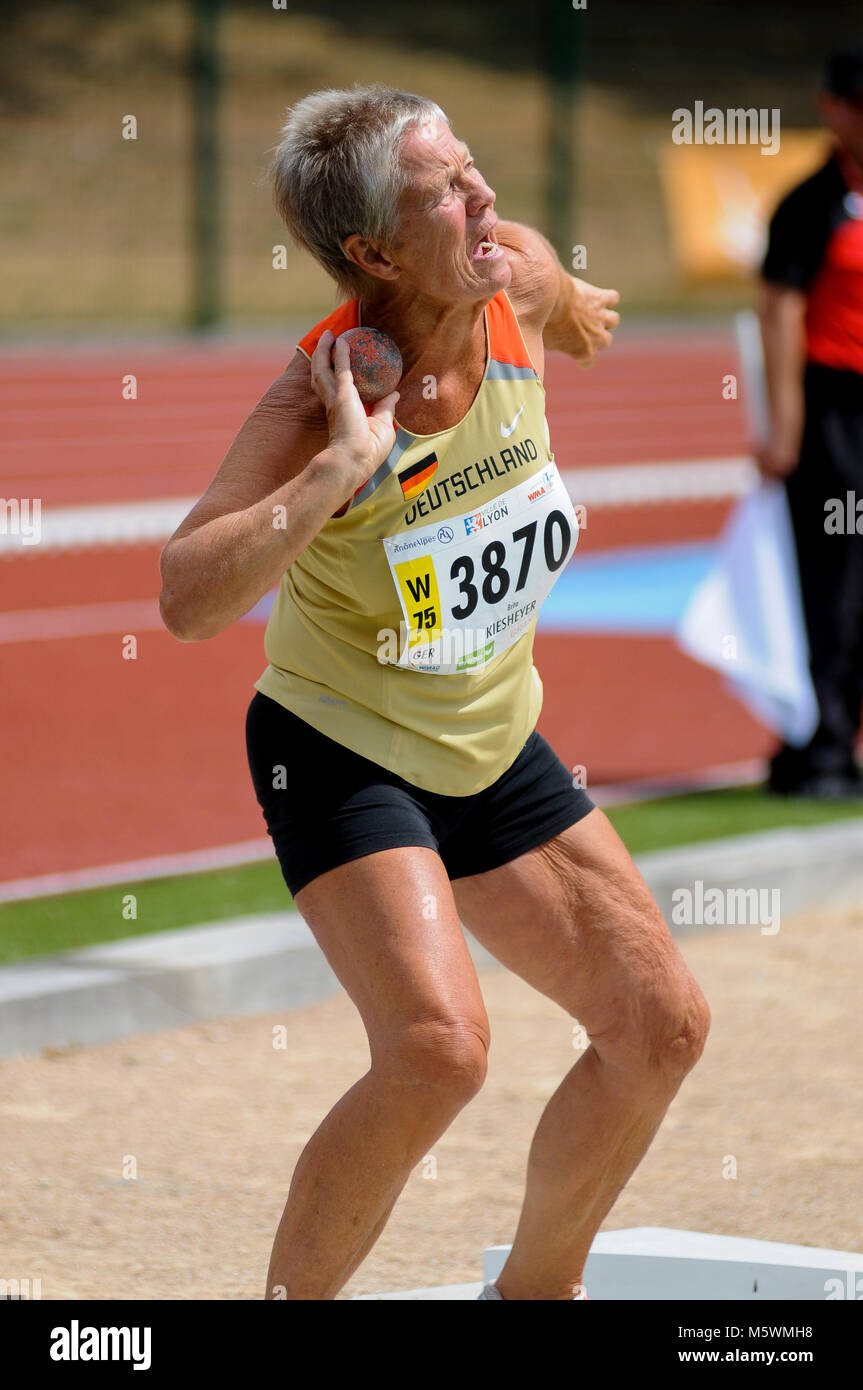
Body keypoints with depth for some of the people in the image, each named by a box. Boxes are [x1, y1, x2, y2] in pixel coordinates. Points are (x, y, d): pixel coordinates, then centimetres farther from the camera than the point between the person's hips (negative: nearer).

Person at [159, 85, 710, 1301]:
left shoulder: (519, 279, -11)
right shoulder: (326, 392, -27)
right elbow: (188, 603, -37)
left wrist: (573, 306, 38)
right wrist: (343, 462, -42)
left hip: (490, 748, 7)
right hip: (339, 750, -7)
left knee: (662, 1024, 6)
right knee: (438, 1050, -26)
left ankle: (532, 1291, 26)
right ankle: (292, 1305, -7)